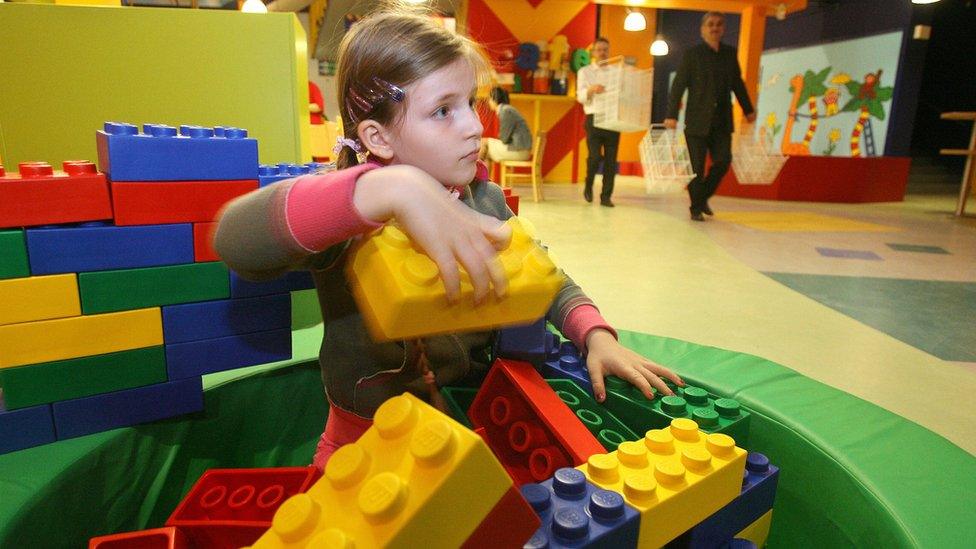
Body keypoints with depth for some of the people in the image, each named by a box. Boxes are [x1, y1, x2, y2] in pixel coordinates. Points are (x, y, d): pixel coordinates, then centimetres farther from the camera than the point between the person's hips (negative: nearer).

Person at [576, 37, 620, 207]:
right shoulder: (585, 72, 9)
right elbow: (580, 96, -4)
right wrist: (591, 89, -25)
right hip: (594, 118, -2)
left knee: (611, 159, 0)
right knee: (595, 156, -13)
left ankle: (606, 196, 7)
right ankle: (589, 186, 14)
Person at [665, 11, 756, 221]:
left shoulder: (730, 54, 12)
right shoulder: (692, 54, -1)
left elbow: (738, 84, 19)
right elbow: (678, 85, -6)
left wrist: (748, 109, 20)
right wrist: (671, 115, -15)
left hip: (722, 121, 4)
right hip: (697, 121, -4)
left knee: (723, 162, 0)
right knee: (696, 167, -1)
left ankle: (703, 197, 20)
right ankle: (696, 208, 11)